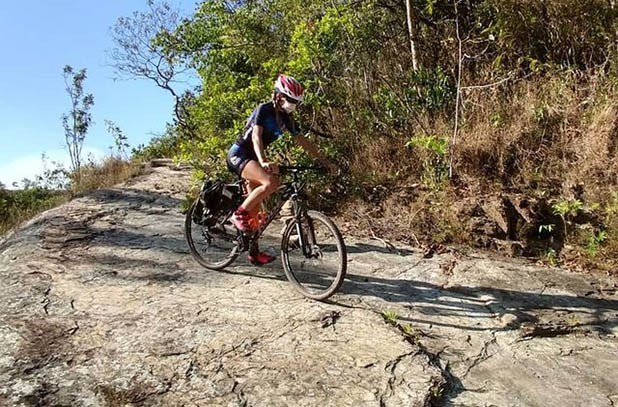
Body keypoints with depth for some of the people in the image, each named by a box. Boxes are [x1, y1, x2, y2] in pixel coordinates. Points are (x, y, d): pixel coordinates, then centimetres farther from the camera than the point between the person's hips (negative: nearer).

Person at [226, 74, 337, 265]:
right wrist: (263, 162, -47)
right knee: (271, 182, -32)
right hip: (238, 154, -8)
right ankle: (238, 214, -16)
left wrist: (324, 161, 5)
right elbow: (256, 136, -29)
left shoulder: (286, 118, 7)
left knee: (254, 209, 7)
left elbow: (303, 141, 10)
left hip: (251, 158, 8)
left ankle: (254, 252, 15)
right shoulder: (264, 110, -15)